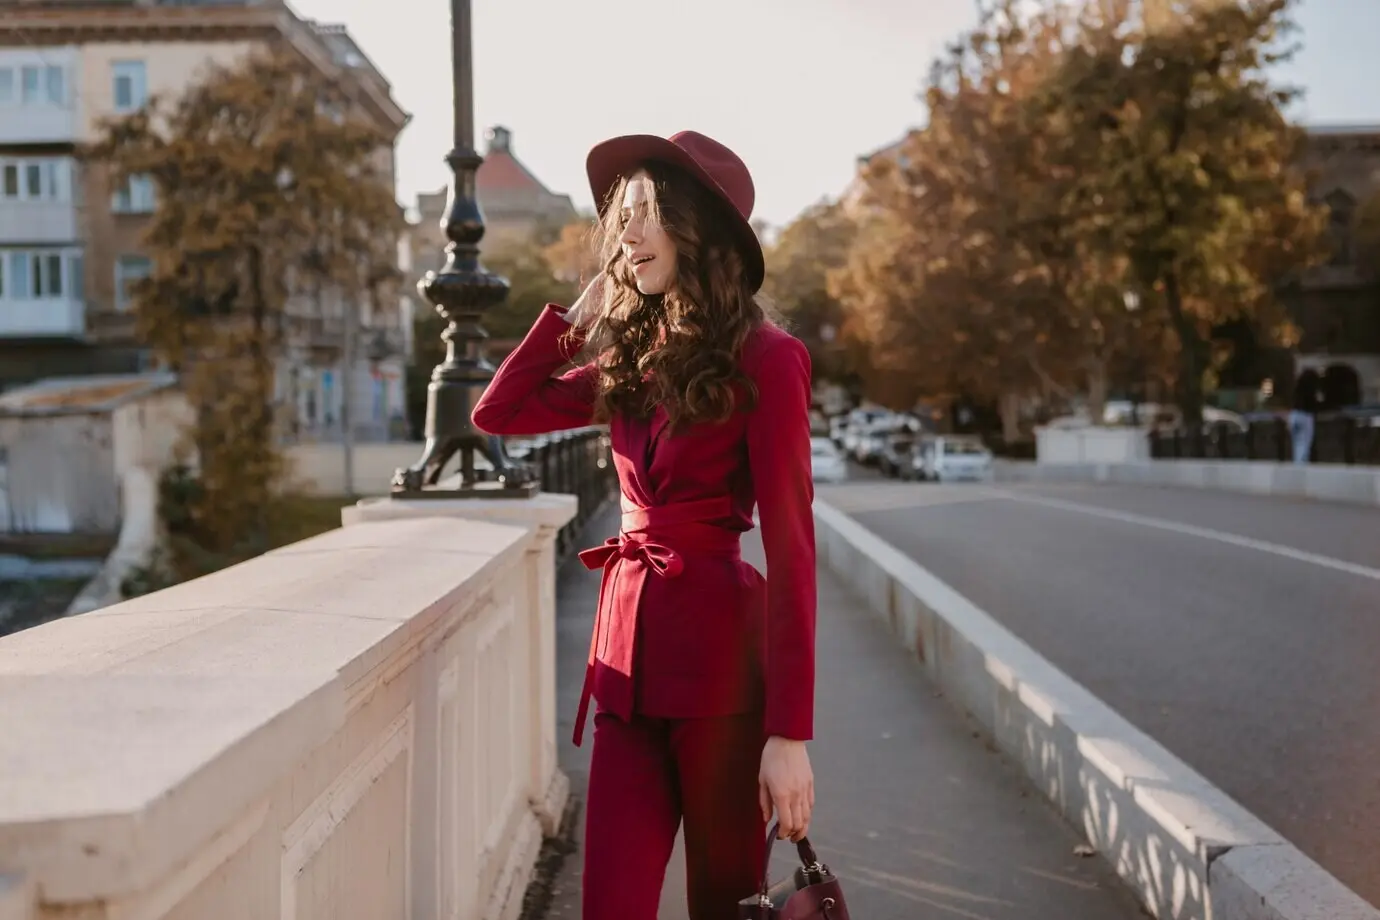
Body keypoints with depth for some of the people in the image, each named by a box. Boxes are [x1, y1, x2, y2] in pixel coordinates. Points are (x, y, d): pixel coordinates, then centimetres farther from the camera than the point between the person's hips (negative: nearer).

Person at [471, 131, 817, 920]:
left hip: (719, 655, -6)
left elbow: (791, 548, -13)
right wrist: (577, 314, 10)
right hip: (629, 654, 6)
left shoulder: (763, 359, -9)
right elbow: (498, 413, 18)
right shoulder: (631, 358, 12)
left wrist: (790, 731, -17)